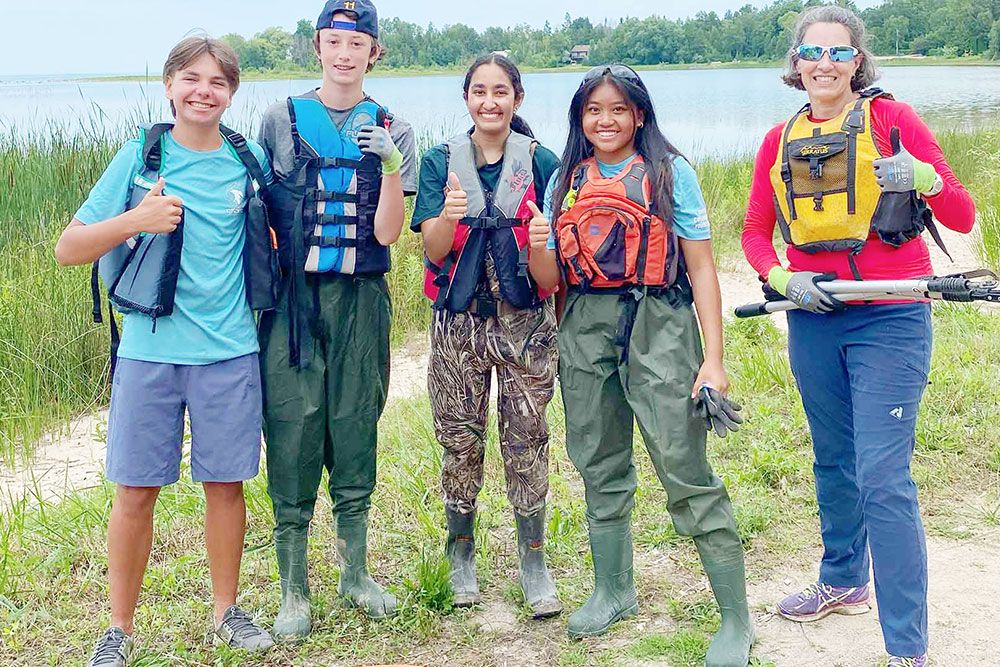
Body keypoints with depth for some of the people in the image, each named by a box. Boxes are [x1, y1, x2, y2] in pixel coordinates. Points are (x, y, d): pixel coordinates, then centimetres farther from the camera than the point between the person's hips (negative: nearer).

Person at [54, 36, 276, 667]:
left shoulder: (248, 162, 4)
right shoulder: (140, 156, -1)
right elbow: (68, 248, -3)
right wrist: (134, 220, -18)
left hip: (229, 352, 1)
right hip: (149, 349, -1)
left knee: (226, 483, 9)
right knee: (136, 490, 3)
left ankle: (227, 610, 26)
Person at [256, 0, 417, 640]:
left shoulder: (392, 130, 5)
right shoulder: (281, 119, 4)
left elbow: (387, 233, -4)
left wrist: (392, 166, -18)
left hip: (361, 300, 1)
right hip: (292, 297, -1)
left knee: (356, 434, 9)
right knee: (293, 438, -1)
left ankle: (356, 572, 26)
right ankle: (294, 592, 12)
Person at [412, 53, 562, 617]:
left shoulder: (541, 162, 2)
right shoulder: (441, 162, 5)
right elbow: (434, 249, -5)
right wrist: (448, 215, -27)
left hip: (526, 321, -1)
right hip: (459, 321, 1)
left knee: (527, 441, -1)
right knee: (461, 442, 6)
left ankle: (534, 560, 11)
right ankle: (462, 552, 22)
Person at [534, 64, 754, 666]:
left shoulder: (670, 171, 0)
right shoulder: (566, 181, 12)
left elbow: (702, 268, -4)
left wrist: (713, 359, -10)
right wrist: (537, 247, -5)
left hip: (658, 326, -5)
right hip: (585, 330, 5)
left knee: (686, 472, -8)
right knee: (601, 469, 13)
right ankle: (613, 591, 30)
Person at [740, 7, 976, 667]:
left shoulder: (892, 118, -5)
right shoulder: (780, 142, 8)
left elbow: (963, 218, -7)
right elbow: (756, 230, 13)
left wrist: (925, 177, -27)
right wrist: (782, 277, -7)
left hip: (889, 321, -5)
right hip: (812, 319, 5)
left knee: (883, 479, -10)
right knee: (833, 462, 20)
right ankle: (844, 582, 42)